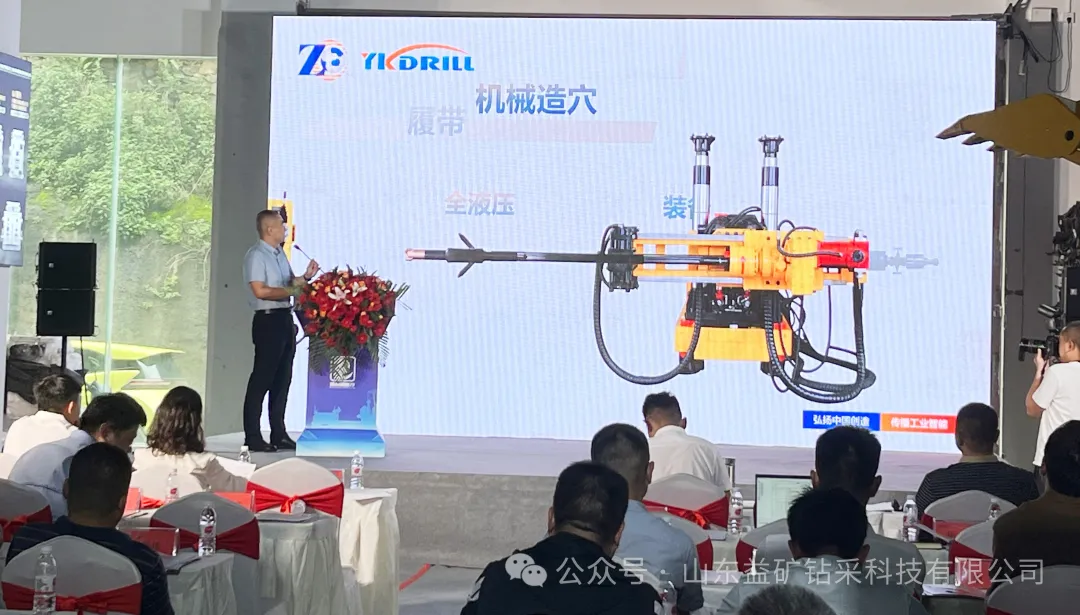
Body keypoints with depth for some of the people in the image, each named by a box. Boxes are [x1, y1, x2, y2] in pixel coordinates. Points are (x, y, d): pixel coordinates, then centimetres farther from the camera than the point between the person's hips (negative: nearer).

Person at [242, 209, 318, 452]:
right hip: (268, 320, -9)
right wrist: (292, 290, -15)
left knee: (283, 379, 11)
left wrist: (305, 277, 4)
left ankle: (279, 434, 18)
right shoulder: (256, 255, -10)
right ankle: (252, 437, -3)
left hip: (285, 319, 9)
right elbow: (260, 291, -19)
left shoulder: (280, 253, 16)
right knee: (261, 379, -6)